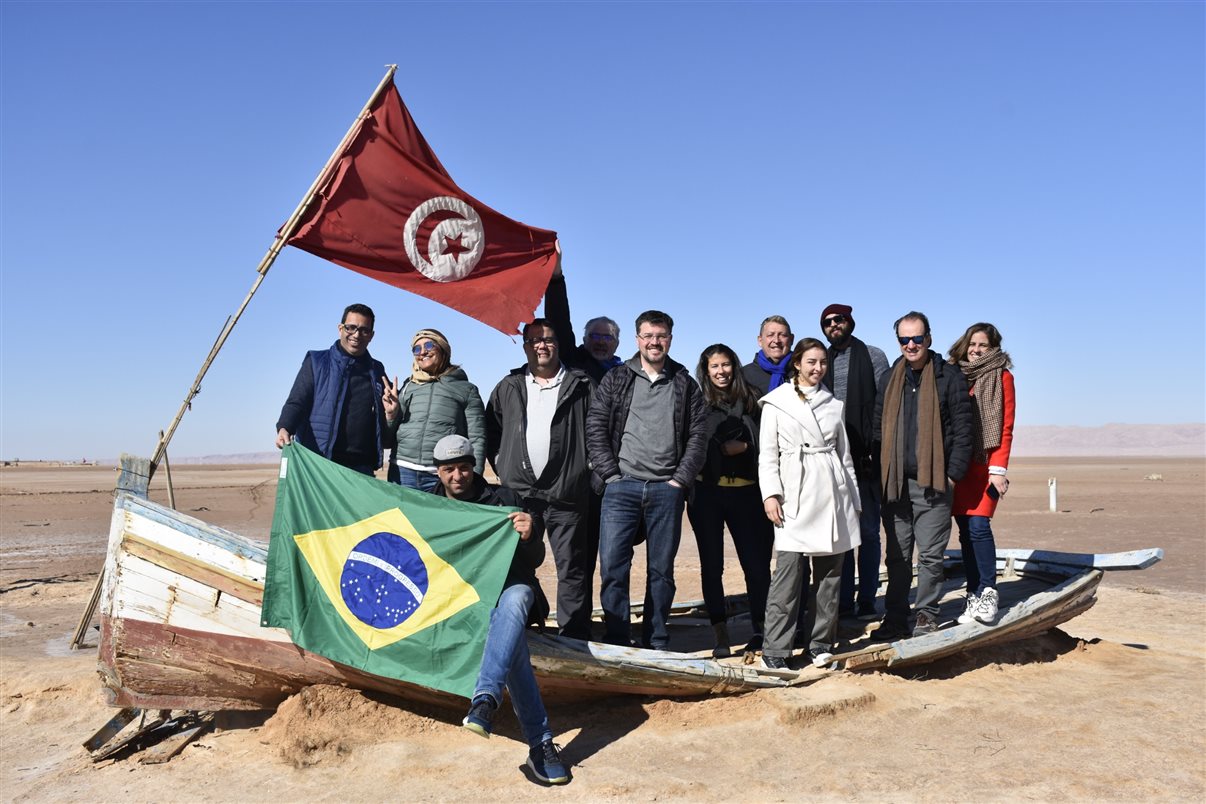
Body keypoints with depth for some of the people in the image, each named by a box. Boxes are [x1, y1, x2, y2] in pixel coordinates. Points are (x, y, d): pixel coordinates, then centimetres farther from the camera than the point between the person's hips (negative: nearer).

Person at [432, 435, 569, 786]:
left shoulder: (504, 499, 10)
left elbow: (535, 561, 5)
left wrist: (529, 536, -16)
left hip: (510, 588, 1)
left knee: (513, 601, -38)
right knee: (508, 627, -33)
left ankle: (485, 699, -51)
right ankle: (540, 742, -36)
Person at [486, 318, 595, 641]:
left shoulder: (581, 386, 4)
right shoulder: (508, 387, 13)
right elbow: (490, 430, 18)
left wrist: (587, 467, -2)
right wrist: (501, 464, 9)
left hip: (566, 494, -3)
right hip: (518, 491, 3)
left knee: (572, 567, 0)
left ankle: (574, 637, 8)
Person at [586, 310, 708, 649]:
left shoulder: (685, 384, 9)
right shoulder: (616, 379, 7)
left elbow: (697, 436, 5)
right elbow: (595, 429, 3)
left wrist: (681, 480, -4)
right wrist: (612, 474, -5)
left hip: (667, 490, 1)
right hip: (622, 486, 0)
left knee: (662, 569, 7)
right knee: (612, 566, -5)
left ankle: (656, 644, 18)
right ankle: (617, 644, 4)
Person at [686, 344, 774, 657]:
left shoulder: (751, 401, 9)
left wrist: (743, 446, -5)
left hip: (744, 491, 1)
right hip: (706, 492, -1)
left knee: (755, 561, -1)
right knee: (711, 564, 5)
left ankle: (760, 630, 14)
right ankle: (720, 633, 14)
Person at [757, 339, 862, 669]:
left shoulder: (834, 405, 15)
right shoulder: (776, 403, 4)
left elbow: (845, 455, 17)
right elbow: (767, 454, 1)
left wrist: (853, 500, 15)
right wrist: (770, 493, -10)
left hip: (832, 495, 4)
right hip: (795, 496, -4)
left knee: (829, 572, 6)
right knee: (788, 571, -9)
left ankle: (821, 642, 18)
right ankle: (774, 649, -3)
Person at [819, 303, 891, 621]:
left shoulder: (873, 356, 4)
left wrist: (879, 449, -11)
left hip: (865, 457, -3)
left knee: (868, 529, 2)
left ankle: (867, 599, 10)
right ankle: (844, 598, 14)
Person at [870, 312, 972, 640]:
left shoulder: (948, 376, -1)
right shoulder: (889, 379, 12)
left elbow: (962, 430, -3)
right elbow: (878, 428, 14)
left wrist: (952, 473, -9)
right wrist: (881, 474, 7)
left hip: (933, 483, -4)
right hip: (895, 483, 4)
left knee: (930, 555, 3)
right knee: (896, 555, 9)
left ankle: (927, 615, 16)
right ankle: (895, 618, 17)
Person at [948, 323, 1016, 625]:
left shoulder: (1002, 377, 4)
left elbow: (1006, 427, -2)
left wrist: (999, 469, -11)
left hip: (985, 464, -3)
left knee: (978, 526, -14)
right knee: (965, 530, 4)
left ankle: (988, 592, -2)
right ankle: (974, 595, 11)